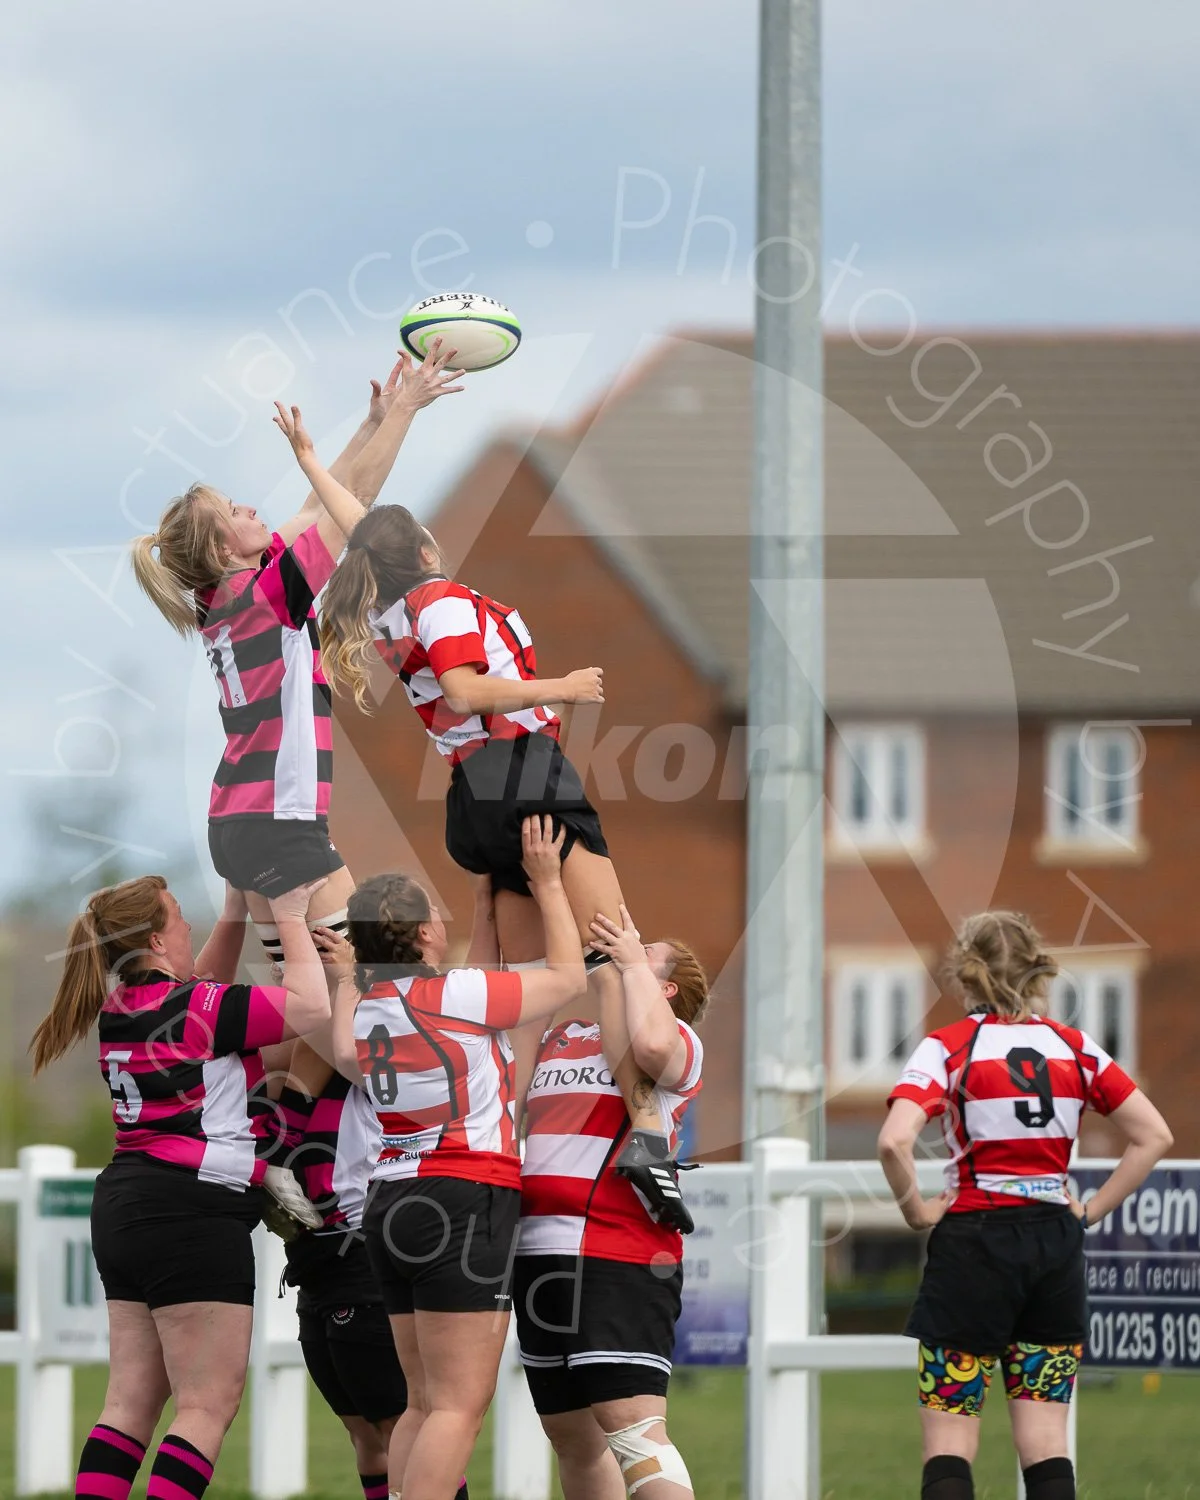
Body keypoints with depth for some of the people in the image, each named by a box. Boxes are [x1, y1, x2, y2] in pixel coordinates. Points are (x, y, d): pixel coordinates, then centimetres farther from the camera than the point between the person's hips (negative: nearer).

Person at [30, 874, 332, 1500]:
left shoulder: (123, 1008, 11)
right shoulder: (193, 1007, -13)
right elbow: (309, 1006, -14)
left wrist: (236, 910, 26)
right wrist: (290, 918, -2)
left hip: (125, 1209, 9)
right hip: (191, 1214, -9)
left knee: (132, 1401, 9)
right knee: (209, 1406, -8)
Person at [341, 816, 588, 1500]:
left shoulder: (366, 1007, 11)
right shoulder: (456, 995, -10)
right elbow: (569, 976, 5)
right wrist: (547, 883, 16)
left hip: (393, 1203, 8)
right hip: (466, 1200, -8)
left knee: (428, 1405, 12)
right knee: (460, 1405, -9)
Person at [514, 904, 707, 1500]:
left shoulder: (679, 1040, 2)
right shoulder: (559, 1035, 23)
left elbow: (651, 1044, -21)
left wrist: (634, 962, -6)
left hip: (618, 1258, -8)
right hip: (537, 1252, 8)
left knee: (631, 1427, -19)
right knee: (573, 1438, 11)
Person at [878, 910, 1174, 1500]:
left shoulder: (947, 1048, -7)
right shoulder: (1073, 1047, 5)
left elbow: (894, 1142, -22)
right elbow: (1153, 1136, 5)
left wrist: (916, 1211, -7)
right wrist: (1091, 1210, 8)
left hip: (973, 1240, -4)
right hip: (1056, 1245, 4)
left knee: (948, 1443, 1)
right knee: (1045, 1443, 6)